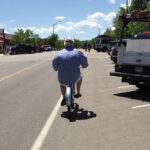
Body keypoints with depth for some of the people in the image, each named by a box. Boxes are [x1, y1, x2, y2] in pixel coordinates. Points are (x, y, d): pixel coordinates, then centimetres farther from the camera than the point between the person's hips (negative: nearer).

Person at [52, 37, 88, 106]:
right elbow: (84, 59, -4)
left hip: (63, 79, 1)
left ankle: (64, 98, 22)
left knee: (62, 84, 37)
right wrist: (84, 65, 17)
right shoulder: (77, 52, 1)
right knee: (79, 76, 36)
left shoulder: (60, 52, 2)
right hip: (74, 78, 0)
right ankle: (78, 93, 42)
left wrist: (56, 68, 12)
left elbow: (55, 60, -7)